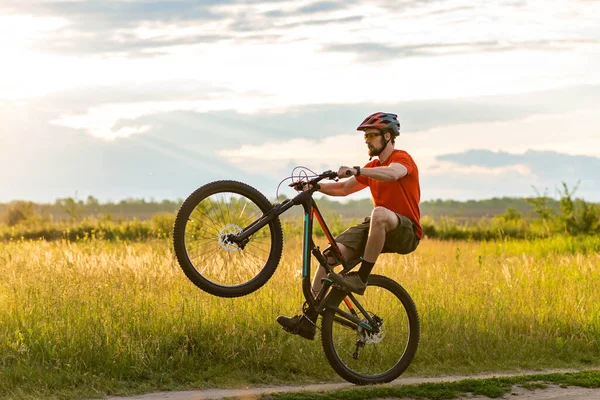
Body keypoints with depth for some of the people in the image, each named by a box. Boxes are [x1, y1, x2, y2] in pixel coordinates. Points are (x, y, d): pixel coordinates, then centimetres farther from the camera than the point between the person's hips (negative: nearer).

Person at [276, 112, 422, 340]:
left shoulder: (402, 158, -8)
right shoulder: (372, 168, 18)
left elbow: (392, 173, -32)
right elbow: (344, 189, 18)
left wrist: (355, 170, -43)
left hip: (405, 232, -7)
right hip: (377, 230, 7)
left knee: (380, 213, -41)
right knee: (331, 254, -13)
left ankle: (361, 278, -31)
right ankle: (308, 321, -13)